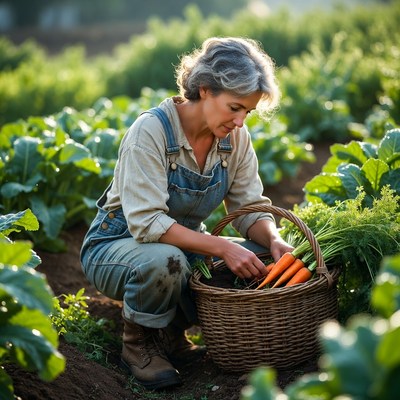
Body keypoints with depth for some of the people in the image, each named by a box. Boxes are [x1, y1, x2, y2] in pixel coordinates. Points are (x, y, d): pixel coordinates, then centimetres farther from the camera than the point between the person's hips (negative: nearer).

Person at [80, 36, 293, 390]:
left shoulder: (236, 136, -7)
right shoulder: (151, 130, -26)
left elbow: (249, 207, -3)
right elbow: (146, 222, -32)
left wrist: (273, 240, -25)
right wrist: (221, 247, -37)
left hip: (185, 244, 6)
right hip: (117, 244, -6)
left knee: (261, 256, -17)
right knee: (163, 261, -40)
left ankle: (172, 331, 5)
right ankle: (138, 342, -7)